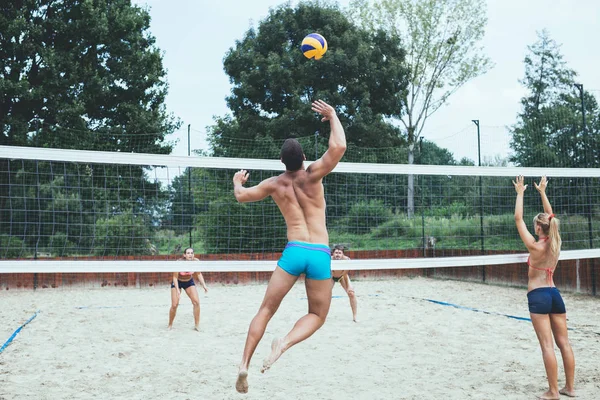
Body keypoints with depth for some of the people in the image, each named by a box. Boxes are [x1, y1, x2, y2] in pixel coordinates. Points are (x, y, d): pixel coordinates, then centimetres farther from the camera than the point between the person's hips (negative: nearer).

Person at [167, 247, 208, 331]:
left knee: (196, 302, -12)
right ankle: (170, 325, 17)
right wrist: (177, 290, -34)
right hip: (177, 282, -3)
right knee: (174, 305, -7)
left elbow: (199, 274, -6)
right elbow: (175, 277, -24)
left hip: (189, 282, 3)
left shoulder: (196, 261, -22)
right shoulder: (179, 262, -31)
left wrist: (204, 285, -16)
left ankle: (197, 325, 0)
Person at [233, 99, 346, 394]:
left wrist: (237, 181, 45)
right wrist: (332, 115, 1)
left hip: (293, 251, 2)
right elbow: (339, 147, -14)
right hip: (320, 254, -2)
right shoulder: (312, 175, -2)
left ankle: (244, 364, 2)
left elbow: (241, 196, 23)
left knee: (266, 310, 11)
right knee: (317, 315, 12)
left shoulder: (274, 184, 9)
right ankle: (284, 343, -14)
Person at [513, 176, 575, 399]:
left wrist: (520, 193, -2)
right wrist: (542, 192, 22)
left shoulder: (535, 246, -12)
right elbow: (550, 217, 16)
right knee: (564, 343, 9)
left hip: (538, 296, -6)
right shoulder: (555, 243, 3)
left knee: (547, 345, -6)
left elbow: (518, 219, -9)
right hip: (554, 294, 6)